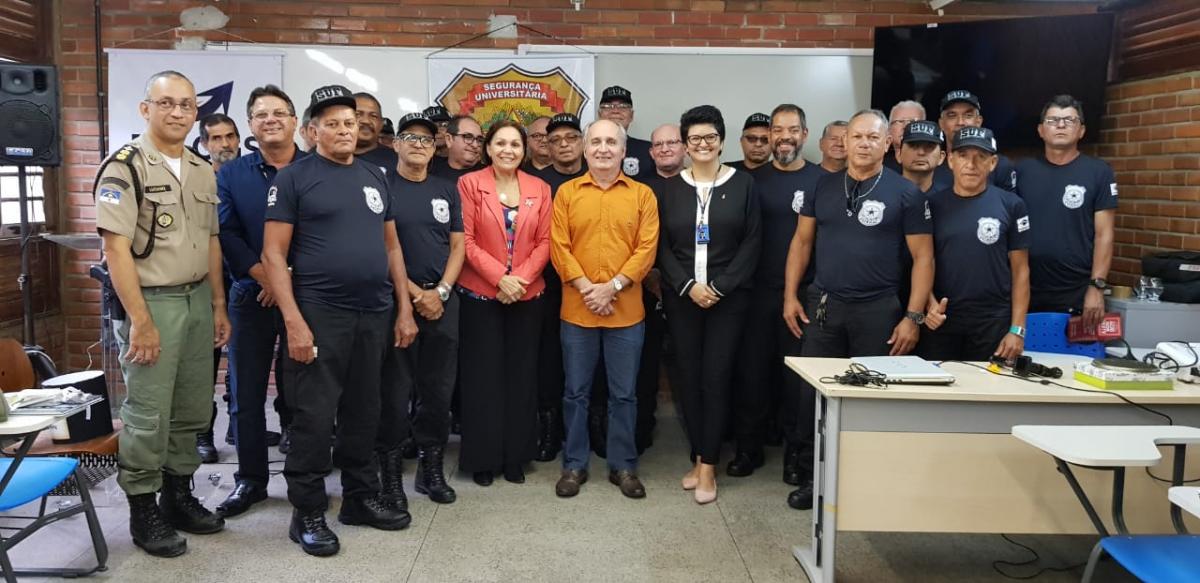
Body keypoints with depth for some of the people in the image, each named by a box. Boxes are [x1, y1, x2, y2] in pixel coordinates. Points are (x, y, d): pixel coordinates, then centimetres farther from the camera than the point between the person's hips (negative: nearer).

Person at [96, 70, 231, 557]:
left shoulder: (203, 171, 11)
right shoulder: (124, 167, -10)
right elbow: (115, 248, -15)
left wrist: (218, 305, 12)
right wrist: (139, 320, -19)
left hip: (197, 300, 7)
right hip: (151, 302, -7)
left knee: (192, 410, 13)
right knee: (147, 415, 0)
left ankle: (179, 496, 27)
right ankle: (143, 511, 14)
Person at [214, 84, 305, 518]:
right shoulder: (231, 174, 7)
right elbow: (226, 233, -2)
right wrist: (265, 275, -14)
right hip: (251, 296, 2)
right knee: (246, 393, 6)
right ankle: (250, 479, 19)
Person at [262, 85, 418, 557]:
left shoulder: (374, 177, 13)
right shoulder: (294, 178, -3)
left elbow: (391, 245, 16)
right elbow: (273, 253, -8)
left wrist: (404, 308, 9)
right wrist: (293, 321, -16)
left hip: (375, 314, 5)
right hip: (319, 314, -5)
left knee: (364, 412, 14)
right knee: (314, 417, 0)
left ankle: (361, 496, 28)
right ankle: (307, 513, 14)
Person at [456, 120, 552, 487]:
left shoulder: (539, 189, 7)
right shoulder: (469, 184, -2)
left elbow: (544, 241, 3)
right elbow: (466, 240, -8)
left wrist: (521, 277, -12)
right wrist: (499, 277, -16)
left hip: (527, 296, 3)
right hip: (480, 295, -3)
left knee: (521, 375, 8)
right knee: (483, 376, 3)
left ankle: (516, 457, 20)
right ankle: (483, 458, 16)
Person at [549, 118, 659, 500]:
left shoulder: (642, 195, 3)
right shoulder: (567, 193, 5)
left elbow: (647, 248, -4)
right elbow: (558, 246, -2)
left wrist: (612, 287, -13)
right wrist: (585, 287, -13)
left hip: (626, 311, 0)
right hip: (577, 310, 0)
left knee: (624, 394, 8)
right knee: (575, 392, 9)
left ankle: (623, 466, 22)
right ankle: (574, 465, 22)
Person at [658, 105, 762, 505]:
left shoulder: (743, 184, 2)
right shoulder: (671, 189, 8)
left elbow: (752, 242, -2)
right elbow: (663, 246, 4)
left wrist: (720, 287, -10)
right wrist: (688, 286, -9)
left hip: (728, 297, -2)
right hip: (682, 297, 2)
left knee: (716, 377, -3)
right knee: (688, 376, 5)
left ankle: (708, 465, 4)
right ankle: (700, 457, 16)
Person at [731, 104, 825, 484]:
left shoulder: (823, 180, 1)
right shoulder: (755, 181, 7)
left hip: (805, 294, -2)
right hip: (759, 292, 2)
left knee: (799, 374, 5)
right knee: (752, 369, 7)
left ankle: (795, 452, 19)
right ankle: (749, 448, 20)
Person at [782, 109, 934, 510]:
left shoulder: (905, 193, -2)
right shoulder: (823, 187, 8)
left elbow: (923, 257, -3)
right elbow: (802, 242, 11)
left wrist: (913, 316, -9)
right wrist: (790, 296, 3)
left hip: (878, 310, -2)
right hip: (822, 306, 3)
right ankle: (813, 476, 18)